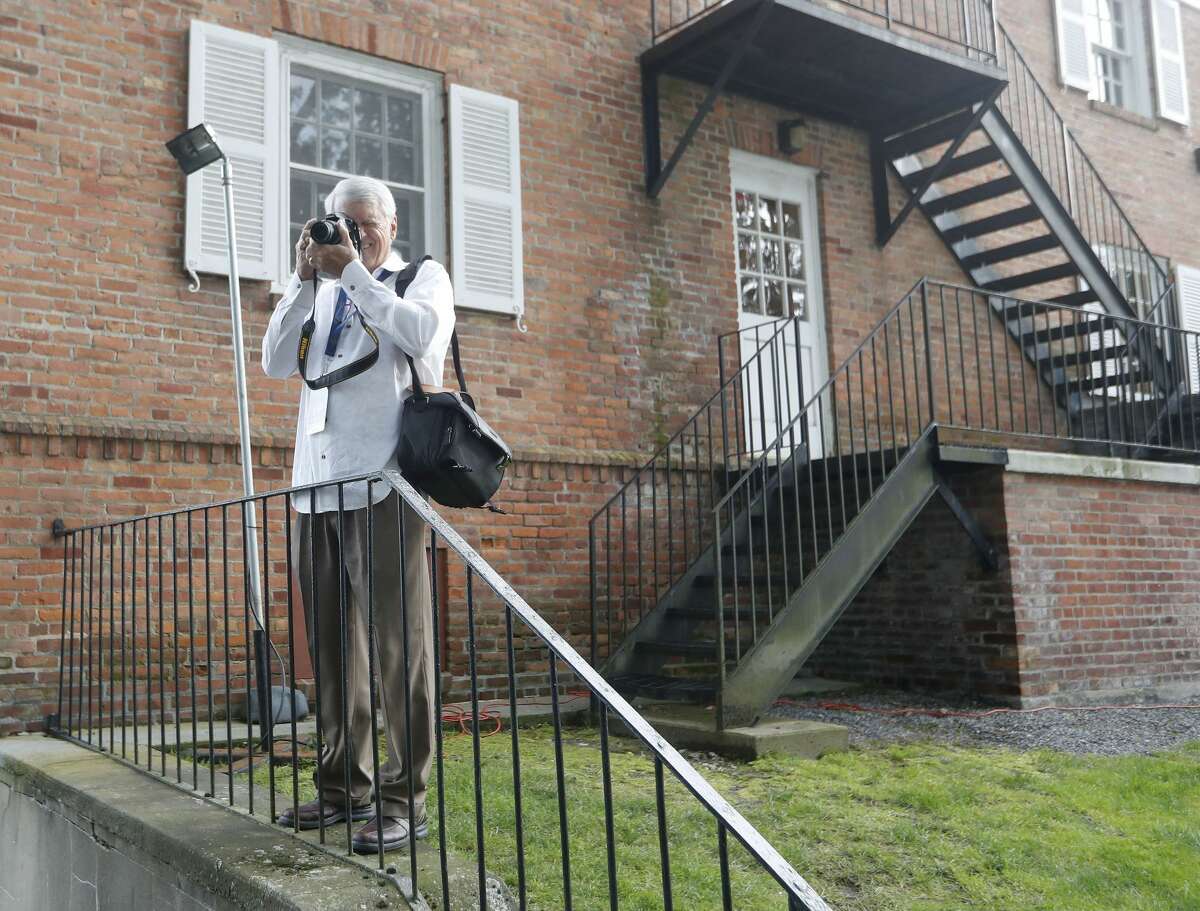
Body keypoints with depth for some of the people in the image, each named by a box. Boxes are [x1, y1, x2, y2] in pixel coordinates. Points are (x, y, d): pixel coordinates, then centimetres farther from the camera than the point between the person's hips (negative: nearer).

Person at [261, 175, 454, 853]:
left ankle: (406, 798, -2)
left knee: (399, 640, -7)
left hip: (384, 484, -5)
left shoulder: (424, 276, 11)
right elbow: (278, 363, 11)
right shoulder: (324, 294, 23)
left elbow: (423, 334, -10)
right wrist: (306, 278, 4)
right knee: (332, 643, 8)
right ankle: (345, 787, 18)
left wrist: (355, 273, -7)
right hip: (318, 486, 6)